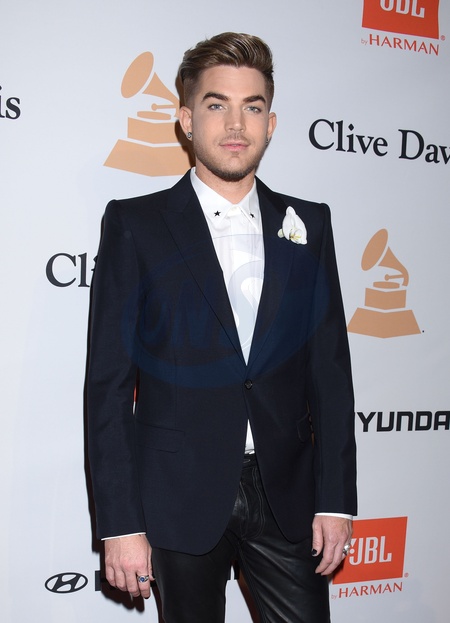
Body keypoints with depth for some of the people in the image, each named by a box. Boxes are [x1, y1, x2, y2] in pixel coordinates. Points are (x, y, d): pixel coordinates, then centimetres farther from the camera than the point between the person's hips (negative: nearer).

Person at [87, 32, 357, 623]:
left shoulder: (308, 224, 5)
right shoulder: (135, 225, -4)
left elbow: (330, 368, 5)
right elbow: (108, 383, -6)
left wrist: (335, 499, 1)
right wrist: (120, 523, -9)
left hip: (287, 494, 2)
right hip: (181, 501, -2)